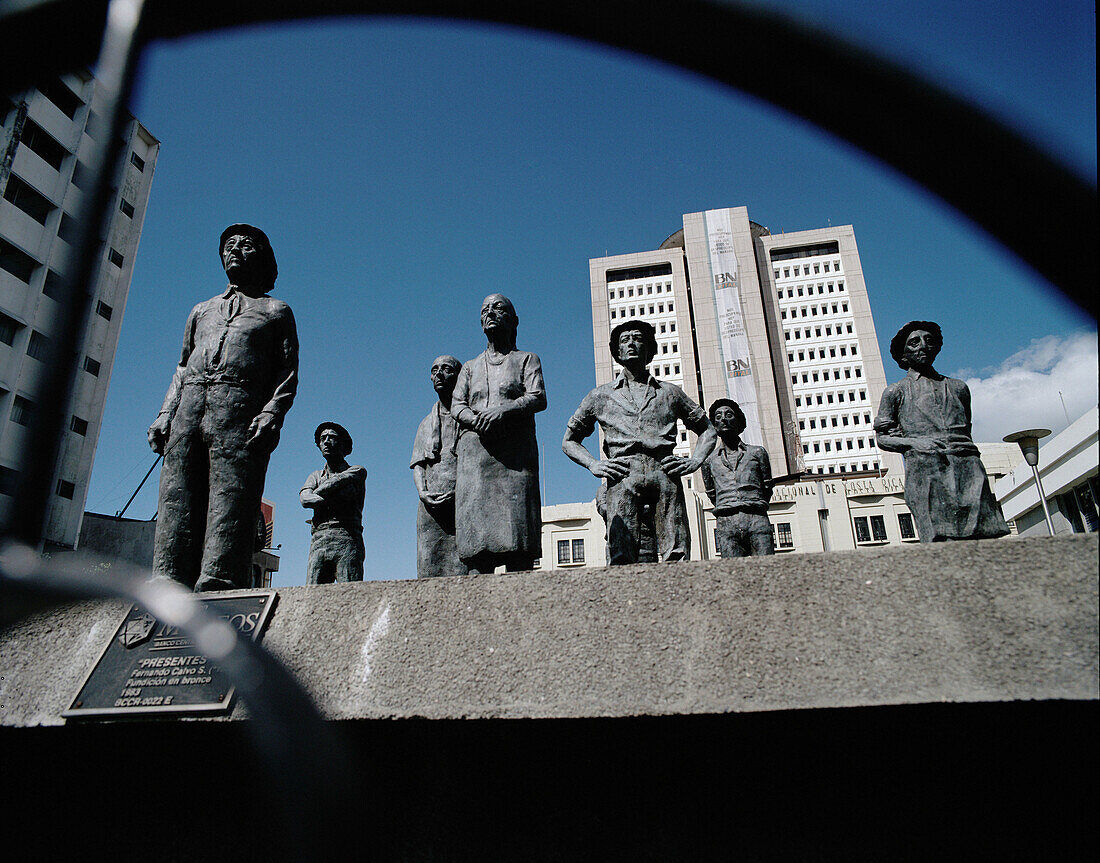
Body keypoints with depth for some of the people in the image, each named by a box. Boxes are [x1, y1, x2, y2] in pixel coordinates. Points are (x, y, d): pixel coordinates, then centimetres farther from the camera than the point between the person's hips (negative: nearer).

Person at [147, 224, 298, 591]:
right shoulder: (202, 310, 33)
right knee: (177, 498, -8)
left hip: (241, 409, -4)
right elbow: (182, 369, 27)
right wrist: (165, 414, 11)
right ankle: (169, 581, -11)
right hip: (188, 406, 4)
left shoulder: (277, 311, 20)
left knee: (230, 499, -15)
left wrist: (272, 413, -10)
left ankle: (217, 581, -22)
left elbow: (288, 374, 8)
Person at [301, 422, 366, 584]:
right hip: (318, 541, 3)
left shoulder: (357, 471, 14)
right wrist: (328, 500, -7)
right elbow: (304, 499, 5)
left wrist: (317, 493, 7)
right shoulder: (315, 476, 26)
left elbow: (338, 481, -7)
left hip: (347, 540, -3)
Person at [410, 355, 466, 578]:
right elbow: (418, 465, 18)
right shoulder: (427, 423, 26)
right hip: (430, 507, 4)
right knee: (428, 574, -4)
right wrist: (423, 493, -3)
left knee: (463, 573, -12)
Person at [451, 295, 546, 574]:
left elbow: (538, 398, 2)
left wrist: (503, 410, -16)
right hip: (474, 451, 3)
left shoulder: (526, 359, 20)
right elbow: (457, 405, 13)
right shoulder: (471, 367, 28)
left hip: (515, 450, -2)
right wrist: (478, 421, -10)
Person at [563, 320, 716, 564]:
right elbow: (569, 441, 25)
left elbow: (707, 430, 30)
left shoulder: (670, 392, 25)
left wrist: (695, 461, 10)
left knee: (676, 557, -11)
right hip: (622, 477, -1)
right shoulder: (601, 396, 23)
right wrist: (594, 465, 6)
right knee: (621, 558, -14)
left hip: (664, 475, 1)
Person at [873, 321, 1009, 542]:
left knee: (986, 540, -10)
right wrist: (915, 443, -7)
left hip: (967, 465, 3)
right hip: (925, 470, -3)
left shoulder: (958, 387, 28)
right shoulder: (896, 391, 17)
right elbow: (882, 437, 10)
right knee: (944, 542, -16)